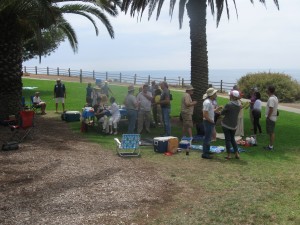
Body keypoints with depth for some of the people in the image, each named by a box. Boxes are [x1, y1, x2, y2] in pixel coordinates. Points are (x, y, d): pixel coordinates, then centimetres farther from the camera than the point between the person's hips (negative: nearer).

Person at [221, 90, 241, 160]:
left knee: (227, 139, 5)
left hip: (226, 124, -5)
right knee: (232, 138, 19)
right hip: (234, 125, 6)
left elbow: (222, 113, -9)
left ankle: (229, 155, 9)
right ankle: (237, 153, 17)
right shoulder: (239, 105, -1)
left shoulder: (228, 105, -20)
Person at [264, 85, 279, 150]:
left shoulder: (271, 99, -21)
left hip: (270, 118, -10)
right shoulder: (275, 97, 12)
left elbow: (271, 109, -25)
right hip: (273, 117, 10)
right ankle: (270, 145, 23)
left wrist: (268, 117, -17)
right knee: (271, 132, 15)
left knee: (271, 133, -3)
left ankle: (271, 146, 4)